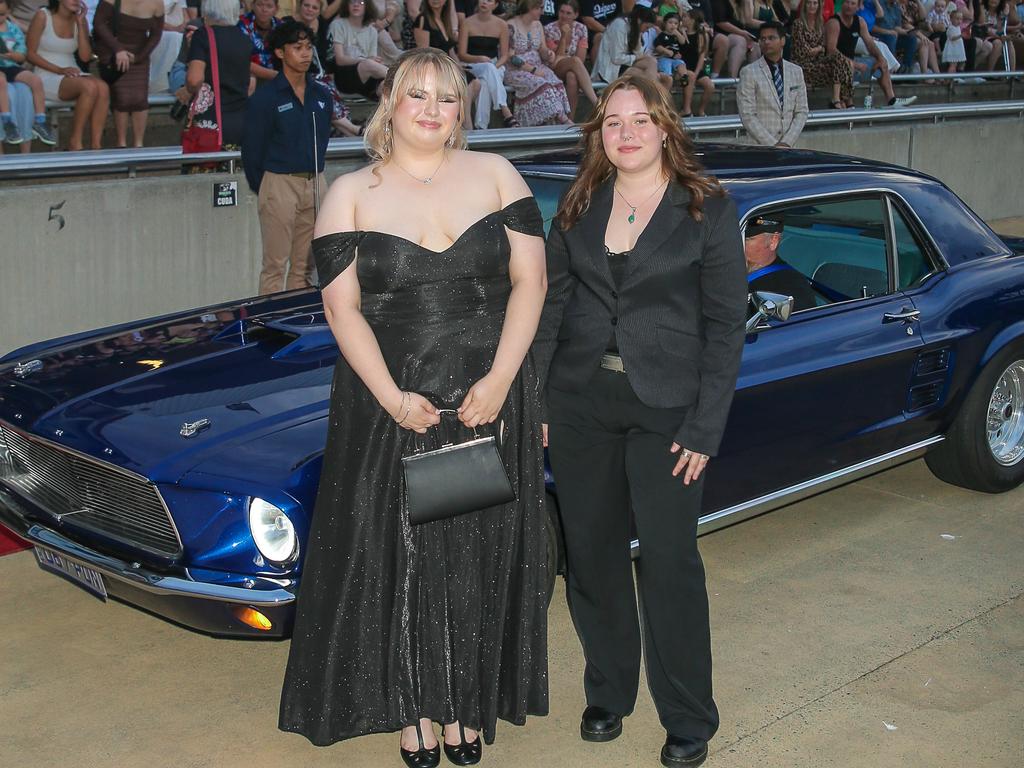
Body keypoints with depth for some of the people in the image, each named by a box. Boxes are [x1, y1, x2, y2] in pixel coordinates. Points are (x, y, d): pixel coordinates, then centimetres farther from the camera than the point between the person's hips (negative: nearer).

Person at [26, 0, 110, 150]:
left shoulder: (79, 19, 8)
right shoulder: (43, 16, -6)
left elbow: (85, 56, -2)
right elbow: (29, 53, -7)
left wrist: (80, 23, -8)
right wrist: (59, 70, -17)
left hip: (72, 75, 5)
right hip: (47, 77, -5)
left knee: (103, 88, -28)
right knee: (90, 86, -33)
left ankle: (96, 144, -29)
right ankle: (75, 142, -22)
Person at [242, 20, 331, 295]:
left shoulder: (322, 95, 8)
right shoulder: (265, 98, -7)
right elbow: (252, 150, -3)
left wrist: (313, 173, 15)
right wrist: (262, 188, 2)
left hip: (314, 183, 5)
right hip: (280, 182, -5)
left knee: (304, 266, 9)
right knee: (275, 265, -3)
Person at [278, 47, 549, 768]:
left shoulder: (496, 176, 3)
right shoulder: (351, 194, 0)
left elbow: (529, 282, -2)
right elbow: (343, 308, -5)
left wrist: (498, 380, -13)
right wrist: (393, 400, -16)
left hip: (491, 400, 1)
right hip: (389, 403, -1)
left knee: (478, 557, 10)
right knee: (399, 558, 7)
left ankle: (467, 702, 27)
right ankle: (414, 705, 25)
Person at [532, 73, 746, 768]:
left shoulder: (709, 210, -6)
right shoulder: (579, 209, 5)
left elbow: (726, 325, -7)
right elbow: (551, 306, 7)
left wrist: (705, 429, -11)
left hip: (666, 409, -4)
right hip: (580, 403, 4)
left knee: (669, 560, 0)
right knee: (592, 553, 11)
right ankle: (609, 693, 31)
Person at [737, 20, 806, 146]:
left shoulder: (796, 72, 13)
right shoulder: (749, 72, 0)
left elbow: (801, 112, 10)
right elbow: (747, 116, -7)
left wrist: (787, 142, -5)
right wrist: (772, 144, -12)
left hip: (788, 146, 3)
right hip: (759, 146, -3)